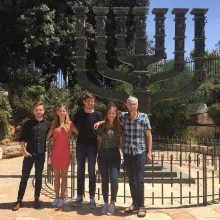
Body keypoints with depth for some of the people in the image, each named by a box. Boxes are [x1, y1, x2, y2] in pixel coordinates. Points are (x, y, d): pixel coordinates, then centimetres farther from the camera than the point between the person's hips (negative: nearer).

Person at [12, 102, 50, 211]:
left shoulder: (47, 124, 5)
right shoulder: (28, 123, 1)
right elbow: (22, 139, 1)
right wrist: (24, 150, -8)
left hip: (41, 154, 1)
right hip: (29, 154, -1)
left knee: (38, 177, 8)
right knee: (24, 177, 2)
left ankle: (36, 199, 19)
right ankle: (19, 200, 10)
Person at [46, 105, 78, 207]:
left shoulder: (70, 123, 0)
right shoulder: (53, 124, 5)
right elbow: (47, 137, 2)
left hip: (65, 152, -1)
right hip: (55, 152, 2)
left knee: (64, 176, 7)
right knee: (56, 176, 9)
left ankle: (62, 198, 15)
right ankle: (56, 197, 20)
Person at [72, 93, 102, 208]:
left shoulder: (97, 114, -1)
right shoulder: (79, 113, 4)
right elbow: (74, 127, 15)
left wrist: (99, 143, -5)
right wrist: (81, 134, 4)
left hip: (92, 146, -2)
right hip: (80, 145, 2)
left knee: (91, 172, 2)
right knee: (80, 171, 8)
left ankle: (92, 198, 10)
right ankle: (79, 196, 19)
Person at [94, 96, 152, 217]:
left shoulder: (144, 117, -3)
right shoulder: (123, 116, 4)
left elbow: (149, 135, 1)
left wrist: (149, 152, -2)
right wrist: (100, 122, -1)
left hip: (140, 152, -3)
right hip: (127, 153, 3)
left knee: (139, 180, 0)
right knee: (131, 179, 11)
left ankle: (141, 206, 11)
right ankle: (134, 203, 24)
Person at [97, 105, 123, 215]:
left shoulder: (119, 127, 3)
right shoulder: (102, 127, 6)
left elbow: (121, 142, 5)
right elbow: (99, 141, 10)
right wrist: (98, 153, 6)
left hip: (114, 154, -2)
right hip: (102, 154, 2)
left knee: (114, 179, -13)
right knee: (104, 179, 8)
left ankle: (112, 203, 5)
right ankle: (105, 203, 20)